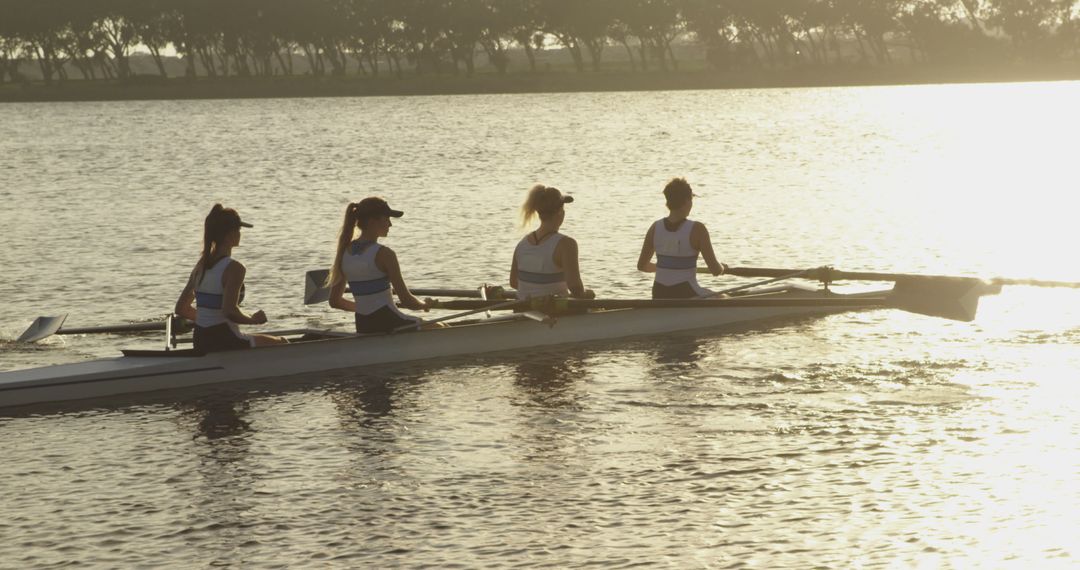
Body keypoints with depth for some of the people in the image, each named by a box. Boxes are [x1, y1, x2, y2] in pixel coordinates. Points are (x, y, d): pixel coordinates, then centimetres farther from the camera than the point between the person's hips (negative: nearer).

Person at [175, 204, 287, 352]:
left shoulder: (201, 266, 6)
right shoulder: (233, 268, -17)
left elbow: (181, 309, 10)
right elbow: (230, 311, -29)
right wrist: (253, 319, -12)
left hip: (201, 344, 8)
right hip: (226, 343, -8)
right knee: (282, 344, 15)